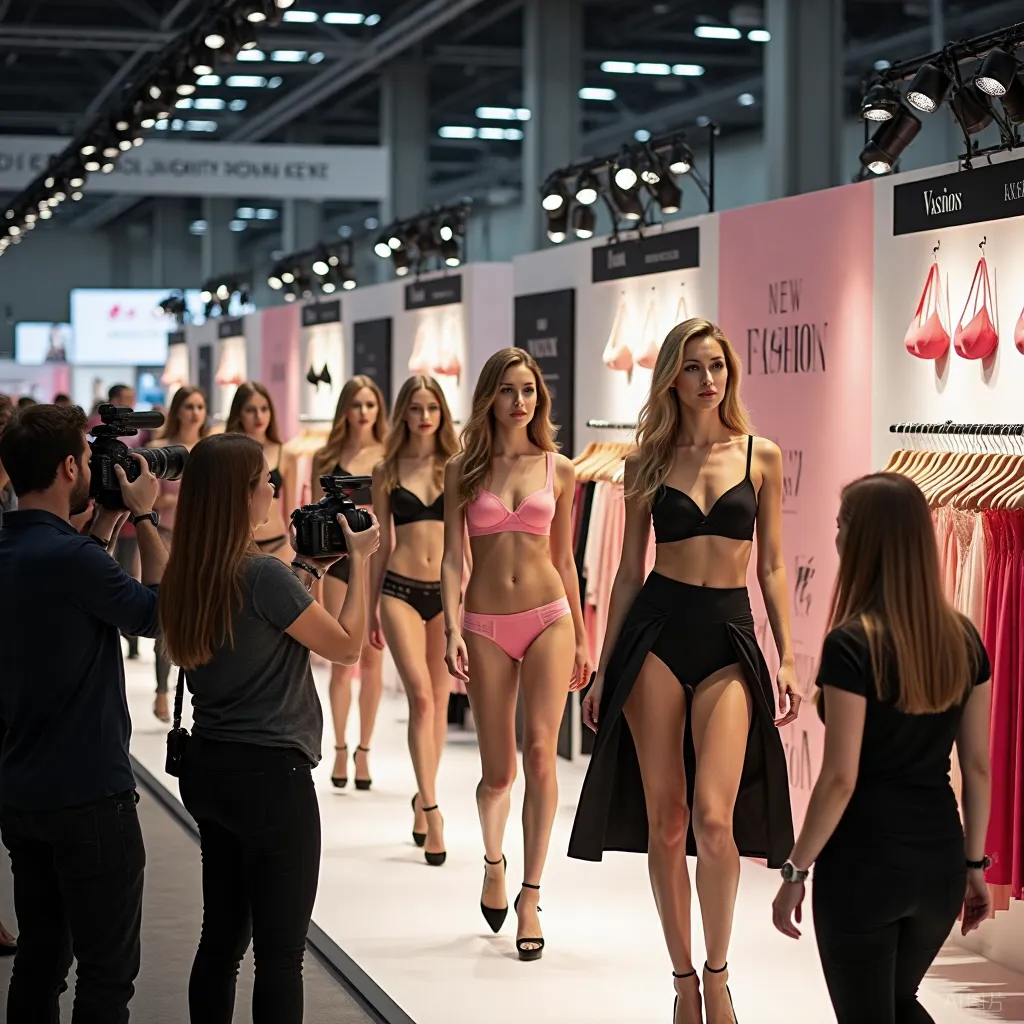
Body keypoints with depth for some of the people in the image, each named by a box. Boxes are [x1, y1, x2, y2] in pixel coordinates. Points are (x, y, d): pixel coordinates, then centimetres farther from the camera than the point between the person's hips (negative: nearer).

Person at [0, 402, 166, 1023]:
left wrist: (108, 523, 13)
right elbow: (164, 612, -9)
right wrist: (145, 517, -1)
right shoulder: (68, 557, -21)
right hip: (88, 797, -8)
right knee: (107, 974, 1)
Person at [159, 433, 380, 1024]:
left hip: (210, 771, 8)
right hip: (271, 776, -8)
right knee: (280, 954, 0)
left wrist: (309, 569, 16)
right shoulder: (262, 575, -19)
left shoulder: (189, 577, 4)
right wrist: (359, 561, 0)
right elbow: (346, 646, -10)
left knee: (222, 936, 16)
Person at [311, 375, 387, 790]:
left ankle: (363, 749, 13)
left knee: (372, 659, 4)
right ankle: (340, 748, 12)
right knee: (342, 660, 2)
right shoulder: (327, 459, 5)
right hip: (340, 562, 0)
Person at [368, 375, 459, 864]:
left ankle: (423, 796, 21)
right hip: (401, 590, -1)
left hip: (447, 590, 1)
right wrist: (372, 608, 12)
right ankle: (431, 809, -12)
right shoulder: (387, 471, 6)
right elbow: (381, 542, 11)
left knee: (438, 700, 7)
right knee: (420, 696, -12)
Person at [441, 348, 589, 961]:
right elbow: (453, 557, 0)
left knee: (540, 753, -11)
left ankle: (530, 898, -6)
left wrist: (581, 639, 12)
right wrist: (452, 627, -13)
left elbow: (564, 559, 11)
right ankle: (494, 861, 35)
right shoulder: (463, 472, 4)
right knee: (498, 770, 5)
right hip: (486, 625, 0)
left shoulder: (559, 470, 6)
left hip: (548, 618, 0)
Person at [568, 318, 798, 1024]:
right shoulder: (649, 462, 7)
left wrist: (786, 658, 0)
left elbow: (772, 566, 8)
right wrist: (604, 669, 8)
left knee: (713, 816, -14)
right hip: (657, 631, 1)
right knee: (665, 819, 1)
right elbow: (629, 570, 10)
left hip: (729, 637, -1)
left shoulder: (762, 457, 6)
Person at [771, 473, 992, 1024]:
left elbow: (840, 779, -15)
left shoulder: (852, 645, -15)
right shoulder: (963, 639, 2)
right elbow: (977, 766, 7)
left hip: (864, 862, -6)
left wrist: (795, 871, -6)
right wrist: (974, 862, 17)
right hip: (940, 862, 6)